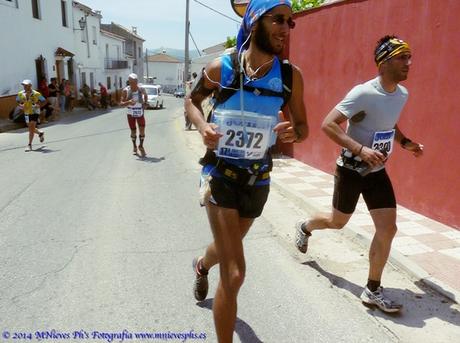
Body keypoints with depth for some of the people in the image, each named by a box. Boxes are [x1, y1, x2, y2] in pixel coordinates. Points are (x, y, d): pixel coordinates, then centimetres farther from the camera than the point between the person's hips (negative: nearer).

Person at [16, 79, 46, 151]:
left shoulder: (36, 94, -13)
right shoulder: (20, 94, -1)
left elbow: (43, 101, -3)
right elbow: (17, 101, 14)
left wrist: (38, 106, -21)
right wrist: (20, 105, -8)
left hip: (34, 112, -5)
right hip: (26, 113, 5)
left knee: (32, 128, -12)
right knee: (30, 128, 14)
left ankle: (29, 145, -5)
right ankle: (40, 133, 46)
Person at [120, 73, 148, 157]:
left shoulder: (141, 89, -9)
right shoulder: (126, 91, -13)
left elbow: (145, 95, 15)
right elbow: (121, 103, -14)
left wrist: (145, 103, 2)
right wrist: (129, 102, -32)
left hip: (140, 113, 0)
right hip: (131, 113, 0)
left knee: (142, 130, -9)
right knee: (133, 131, 9)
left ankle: (141, 146, 11)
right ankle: (134, 147, 31)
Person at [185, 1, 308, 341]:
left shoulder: (291, 76, -6)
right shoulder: (220, 68, -11)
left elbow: (304, 127, 2)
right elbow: (192, 100, 7)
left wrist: (293, 133, -22)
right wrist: (203, 126, -14)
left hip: (259, 179, 4)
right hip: (220, 174, -4)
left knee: (229, 246, 29)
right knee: (234, 273, -11)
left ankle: (202, 265, 65)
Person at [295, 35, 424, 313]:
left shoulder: (403, 94, 2)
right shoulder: (363, 94, -23)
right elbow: (328, 124, -25)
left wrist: (406, 142, 2)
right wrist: (361, 150, -33)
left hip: (378, 172, 6)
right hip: (352, 170, -6)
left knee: (388, 229, -2)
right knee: (338, 222, 13)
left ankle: (373, 290, 14)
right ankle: (305, 228, 48)